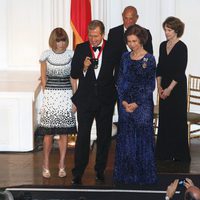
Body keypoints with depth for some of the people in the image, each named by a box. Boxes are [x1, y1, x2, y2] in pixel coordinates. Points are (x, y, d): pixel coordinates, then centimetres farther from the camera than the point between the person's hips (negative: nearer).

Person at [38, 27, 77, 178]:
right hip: (50, 96, -1)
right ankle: (46, 165, 12)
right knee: (48, 133, -1)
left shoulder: (71, 55, 1)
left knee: (64, 133, 4)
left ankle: (62, 165, 15)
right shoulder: (46, 55, -1)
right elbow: (43, 78, 7)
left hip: (66, 96, 1)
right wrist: (47, 95, 5)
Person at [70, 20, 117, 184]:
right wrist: (84, 67, -21)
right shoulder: (81, 49, -1)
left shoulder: (112, 50, -3)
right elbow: (74, 74, -2)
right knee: (82, 136, -3)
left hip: (106, 100, 1)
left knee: (104, 137, 11)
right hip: (85, 99, -1)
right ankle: (78, 174, 3)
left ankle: (100, 171, 25)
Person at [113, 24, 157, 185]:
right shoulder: (125, 57, 8)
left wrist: (136, 104, -11)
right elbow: (120, 81, 7)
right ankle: (126, 176, 19)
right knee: (125, 139, 7)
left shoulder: (149, 59, -6)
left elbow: (150, 86, -7)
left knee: (143, 139, 1)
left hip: (142, 105, -4)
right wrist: (123, 101, -5)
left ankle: (144, 176, 12)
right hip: (125, 104, 4)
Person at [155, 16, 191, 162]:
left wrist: (169, 88, -13)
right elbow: (159, 67, 11)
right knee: (164, 119, 8)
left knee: (177, 119, -1)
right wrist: (159, 86, 1)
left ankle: (180, 155, 8)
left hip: (177, 87, -6)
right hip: (164, 87, 6)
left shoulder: (181, 47, -10)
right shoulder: (163, 46, 10)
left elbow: (180, 71, -13)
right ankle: (164, 154, 16)